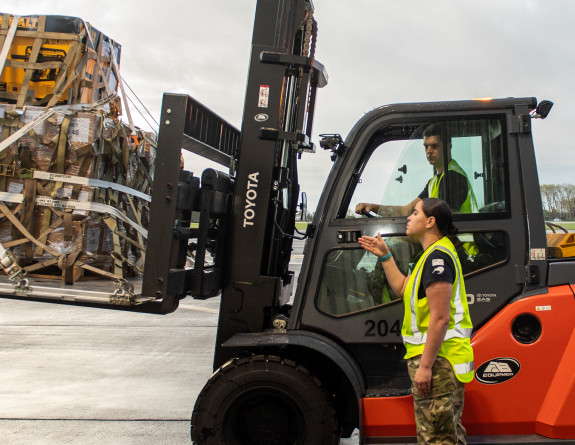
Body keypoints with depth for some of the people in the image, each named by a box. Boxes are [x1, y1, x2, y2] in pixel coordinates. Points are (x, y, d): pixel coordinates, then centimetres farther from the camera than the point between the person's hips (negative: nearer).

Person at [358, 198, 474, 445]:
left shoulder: (437, 256, -17)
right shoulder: (435, 253, 16)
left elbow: (440, 318, -23)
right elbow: (403, 288, 23)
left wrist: (425, 365, -22)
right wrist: (385, 256, 19)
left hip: (436, 359, -11)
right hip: (442, 360, 11)